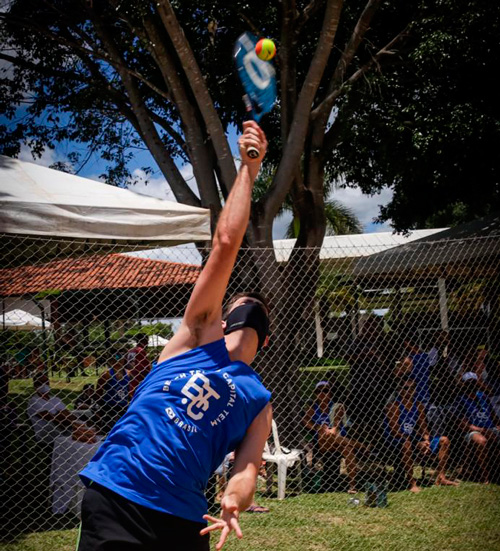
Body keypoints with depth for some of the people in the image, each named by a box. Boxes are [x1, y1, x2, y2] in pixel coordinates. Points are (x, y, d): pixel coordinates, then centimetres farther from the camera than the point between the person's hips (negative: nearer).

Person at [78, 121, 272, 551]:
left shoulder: (258, 401, 14)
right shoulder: (201, 334, 9)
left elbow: (246, 469, 0)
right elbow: (226, 243, 4)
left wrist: (233, 504, -23)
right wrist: (247, 169, 5)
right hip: (116, 499, -2)